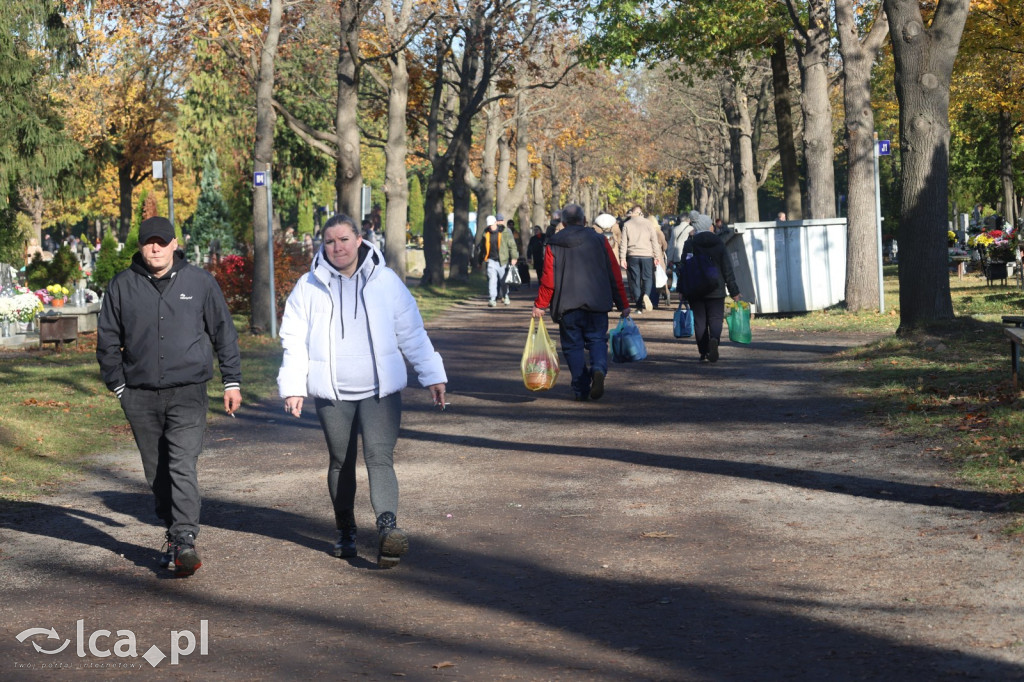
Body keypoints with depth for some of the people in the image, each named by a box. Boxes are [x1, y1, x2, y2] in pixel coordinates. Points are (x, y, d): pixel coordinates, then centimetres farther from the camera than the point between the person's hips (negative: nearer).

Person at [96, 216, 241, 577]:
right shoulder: (122, 285, 6)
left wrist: (232, 381, 7)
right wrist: (117, 384, 7)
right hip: (140, 397, 3)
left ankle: (185, 540, -18)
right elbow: (107, 339, 13)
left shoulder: (200, 282, 3)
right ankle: (173, 533, 24)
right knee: (157, 472, 10)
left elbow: (224, 333, 9)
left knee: (183, 466, -15)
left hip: (188, 393, -3)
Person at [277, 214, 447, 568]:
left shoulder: (386, 281, 6)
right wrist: (293, 386, -2)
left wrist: (432, 375, 8)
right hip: (332, 393, 1)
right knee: (341, 462, 10)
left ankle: (387, 526, -28)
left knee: (380, 457, -15)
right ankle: (345, 530, 24)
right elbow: (294, 340, 7)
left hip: (381, 391, -1)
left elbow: (412, 333, 10)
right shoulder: (308, 287, 6)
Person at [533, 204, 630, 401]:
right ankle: (599, 370, -20)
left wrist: (540, 305, 9)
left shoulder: (553, 245, 3)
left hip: (567, 304, -1)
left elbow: (548, 280, -2)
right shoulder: (599, 240, 5)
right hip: (597, 303, 1)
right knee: (597, 339, 10)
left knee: (573, 345, 7)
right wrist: (623, 304, 9)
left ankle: (581, 390, 4)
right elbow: (615, 276, 4)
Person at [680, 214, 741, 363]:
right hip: (716, 290, 0)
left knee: (700, 320, 7)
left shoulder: (690, 244, -3)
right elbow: (727, 269, 2)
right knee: (715, 318, 2)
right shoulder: (719, 243, 2)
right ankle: (714, 339, -28)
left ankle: (704, 353, 4)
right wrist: (734, 290, 7)